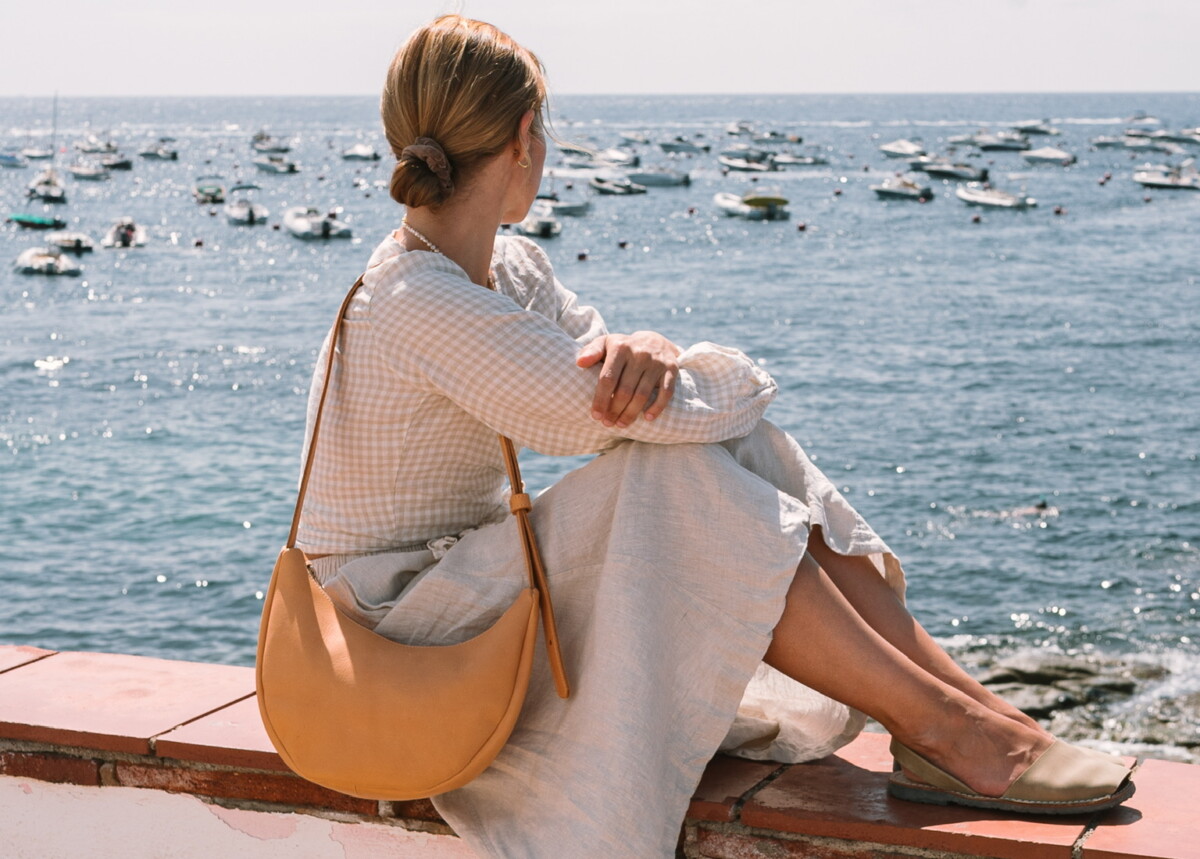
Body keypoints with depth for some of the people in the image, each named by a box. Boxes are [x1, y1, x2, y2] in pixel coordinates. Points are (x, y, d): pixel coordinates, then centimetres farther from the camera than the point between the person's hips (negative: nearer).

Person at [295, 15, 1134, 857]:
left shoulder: (510, 267, 5)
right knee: (681, 480, -26)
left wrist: (647, 351, -22)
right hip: (403, 624, -9)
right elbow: (665, 413, -28)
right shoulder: (422, 308, -26)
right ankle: (936, 726, -19)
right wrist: (738, 378, -6)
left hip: (473, 580, 9)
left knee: (733, 445, -8)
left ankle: (975, 705, -10)